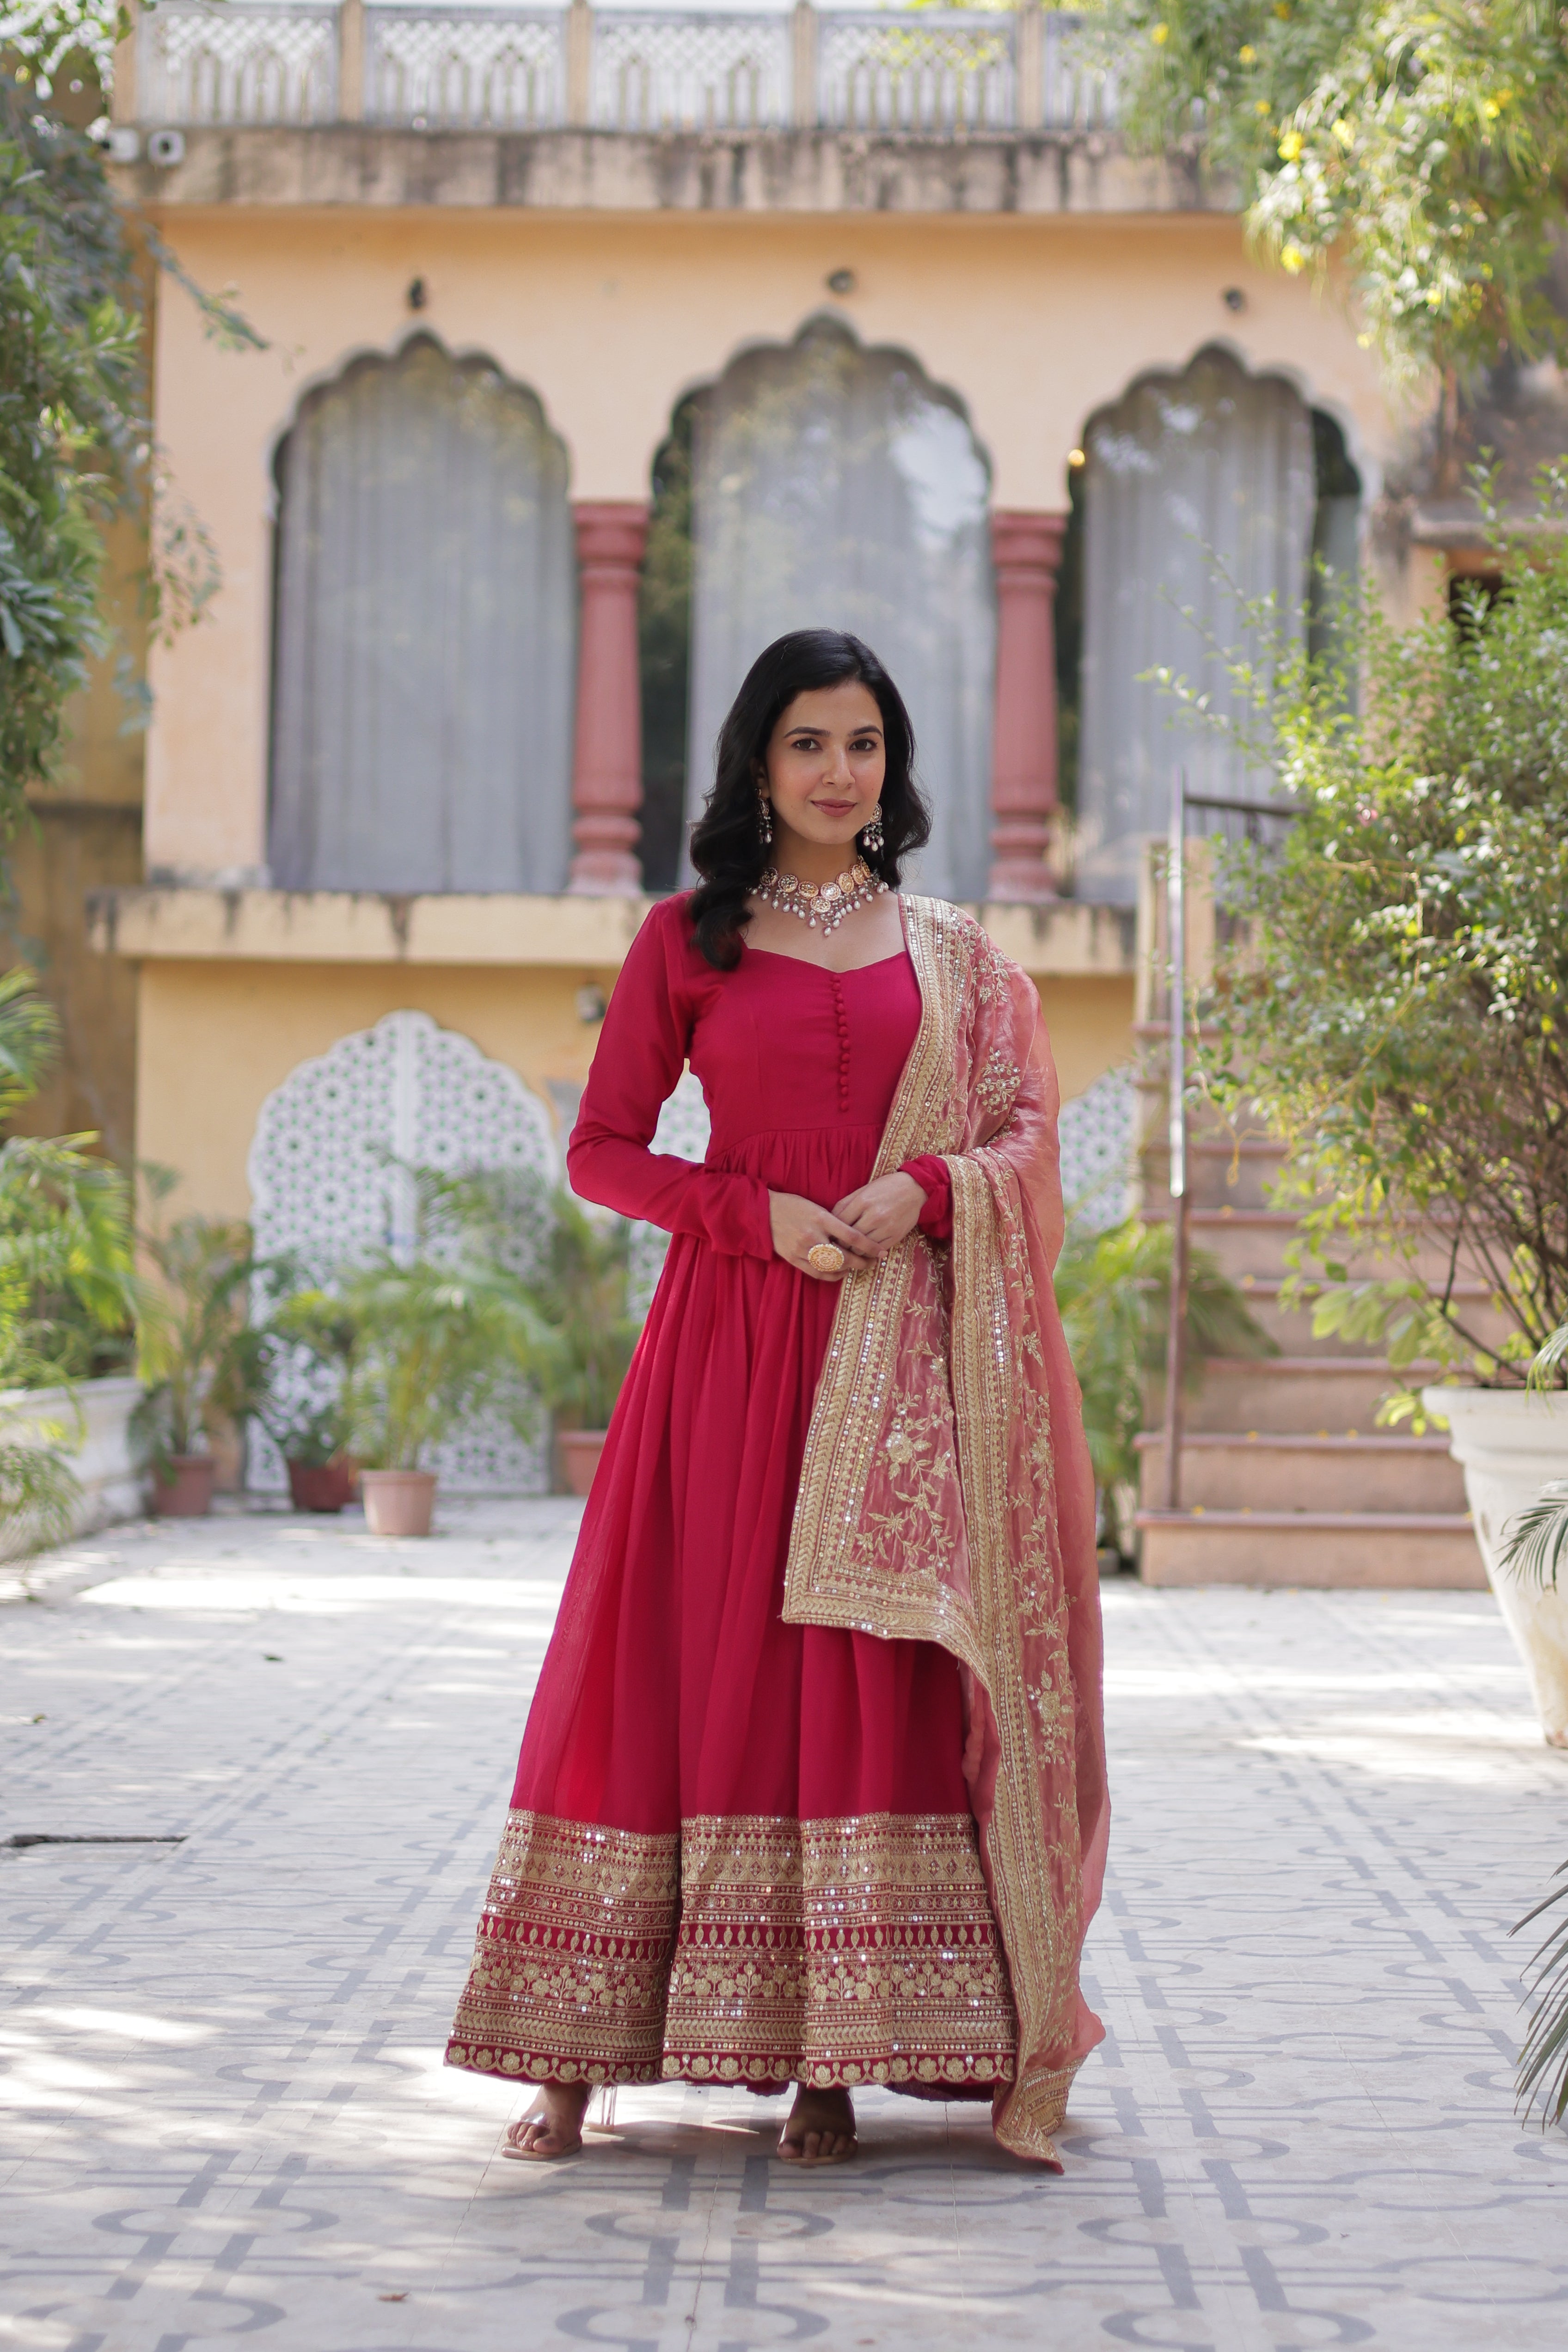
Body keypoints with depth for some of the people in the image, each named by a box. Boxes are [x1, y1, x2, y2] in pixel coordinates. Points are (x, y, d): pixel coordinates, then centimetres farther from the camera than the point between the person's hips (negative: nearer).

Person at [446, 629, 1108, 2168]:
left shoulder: (949, 953, 13)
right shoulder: (688, 938, 7)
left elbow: (1027, 1132, 10)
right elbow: (603, 1150, 4)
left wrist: (921, 1188, -11)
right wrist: (761, 1211, -11)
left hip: (899, 1356, 1)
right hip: (728, 1341, -1)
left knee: (871, 1674, -4)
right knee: (685, 1667, -4)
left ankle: (834, 2061, 0)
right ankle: (580, 2057, 0)